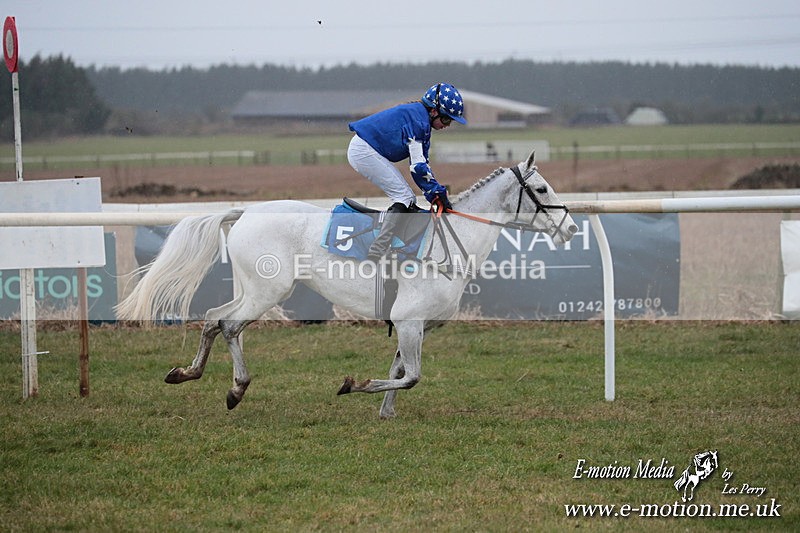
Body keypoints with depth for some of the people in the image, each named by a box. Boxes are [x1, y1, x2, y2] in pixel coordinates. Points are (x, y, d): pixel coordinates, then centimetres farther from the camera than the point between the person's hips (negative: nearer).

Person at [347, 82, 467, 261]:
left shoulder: (422, 122, 14)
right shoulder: (417, 116, -18)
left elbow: (421, 164, 14)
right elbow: (418, 164, -22)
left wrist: (434, 194, 5)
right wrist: (437, 191, -19)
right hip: (364, 151, -11)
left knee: (409, 199, 11)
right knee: (403, 197, -15)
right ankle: (376, 253, -23)